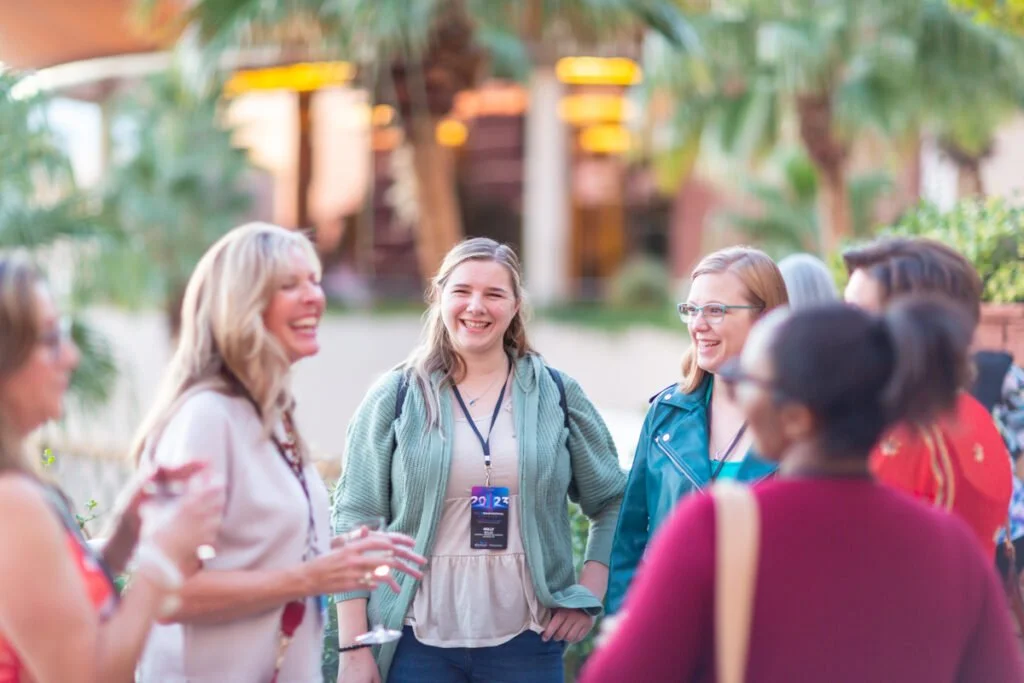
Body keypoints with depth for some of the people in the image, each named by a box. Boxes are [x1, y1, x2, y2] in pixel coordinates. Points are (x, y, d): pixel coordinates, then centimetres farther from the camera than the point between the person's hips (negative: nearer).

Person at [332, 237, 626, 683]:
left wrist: (589, 592, 0)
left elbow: (614, 503, 13)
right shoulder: (394, 397, 2)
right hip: (416, 641, -1)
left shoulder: (556, 395, 6)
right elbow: (355, 521, -1)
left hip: (525, 641, 1)